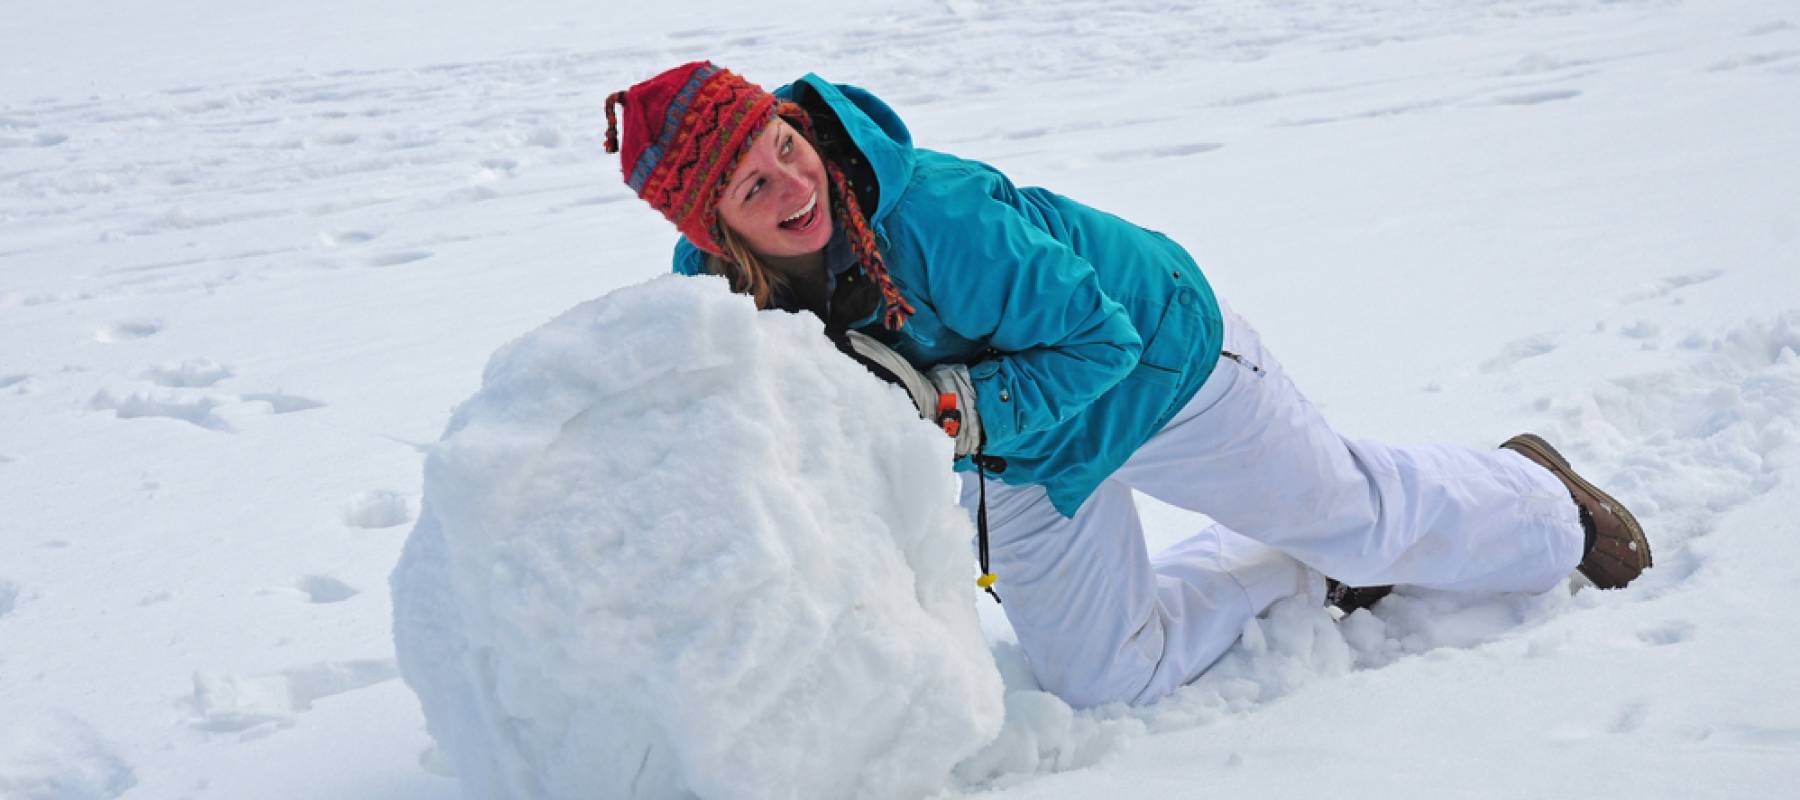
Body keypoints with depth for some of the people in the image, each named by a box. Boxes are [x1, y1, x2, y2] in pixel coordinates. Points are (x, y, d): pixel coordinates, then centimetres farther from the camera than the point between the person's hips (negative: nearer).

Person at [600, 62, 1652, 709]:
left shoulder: (933, 212, -40)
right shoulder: (715, 290, -23)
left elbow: (1099, 337, -30)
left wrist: (946, 404, -39)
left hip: (1158, 361, -5)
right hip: (1022, 465, 5)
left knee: (1369, 518, 13)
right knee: (1107, 679, 12)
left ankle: (1538, 497, 46)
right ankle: (1297, 566, 33)